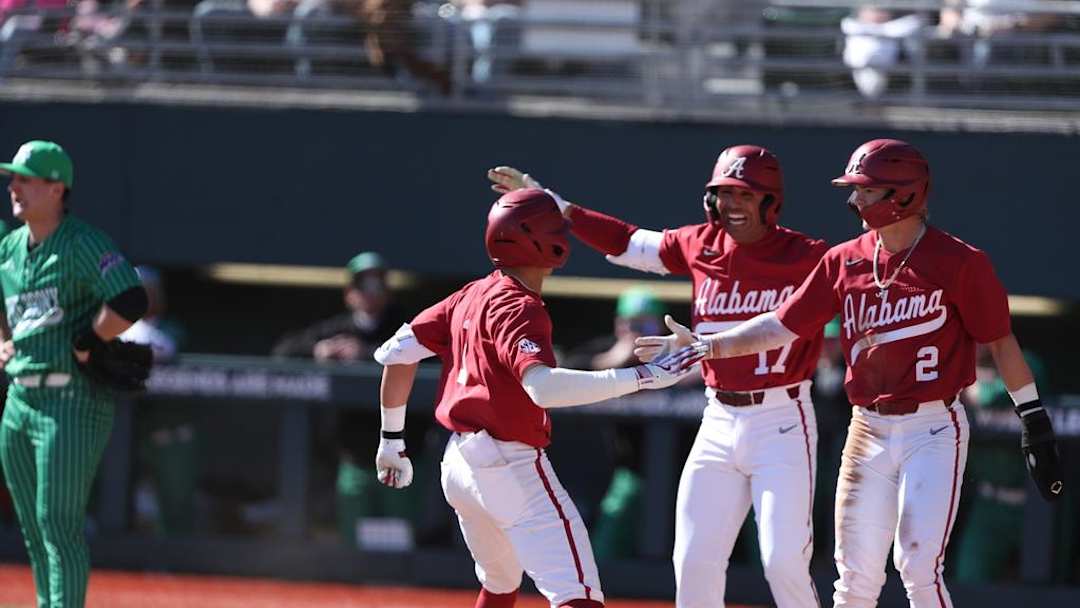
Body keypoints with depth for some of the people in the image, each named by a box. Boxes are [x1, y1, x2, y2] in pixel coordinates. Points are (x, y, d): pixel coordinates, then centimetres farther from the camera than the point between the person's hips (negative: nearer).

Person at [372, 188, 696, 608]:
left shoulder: (472, 297, 11)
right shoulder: (518, 308, -16)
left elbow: (396, 352, 17)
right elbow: (544, 387, -34)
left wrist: (392, 440, 26)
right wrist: (642, 377, -35)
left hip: (458, 463, 10)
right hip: (511, 464, -10)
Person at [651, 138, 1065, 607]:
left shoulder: (959, 262, -8)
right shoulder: (844, 262, 6)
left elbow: (1000, 340, -3)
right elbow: (783, 325, 6)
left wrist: (1034, 419, -4)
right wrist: (707, 346, -3)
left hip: (934, 430, -5)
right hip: (869, 430, 5)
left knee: (920, 569, -14)